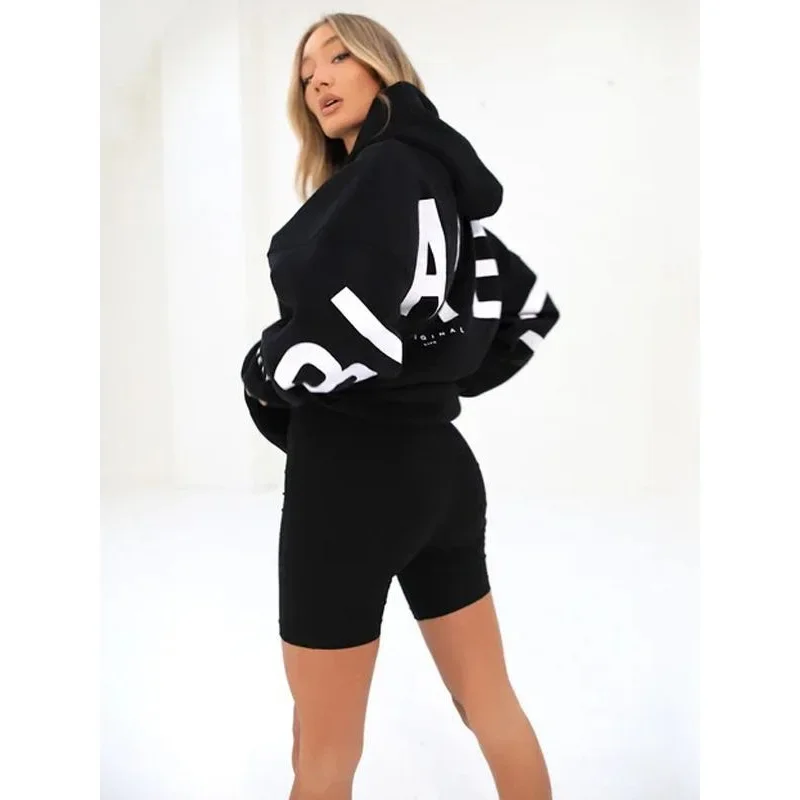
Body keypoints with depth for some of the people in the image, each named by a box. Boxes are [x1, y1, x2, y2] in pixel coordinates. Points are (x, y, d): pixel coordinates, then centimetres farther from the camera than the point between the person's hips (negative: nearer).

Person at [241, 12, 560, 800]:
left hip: (353, 469, -9)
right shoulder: (436, 177, 14)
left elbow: (354, 329, -25)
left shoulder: (388, 169, -12)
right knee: (490, 703, 19)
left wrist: (263, 378, -7)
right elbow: (531, 304, 19)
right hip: (435, 462, 9)